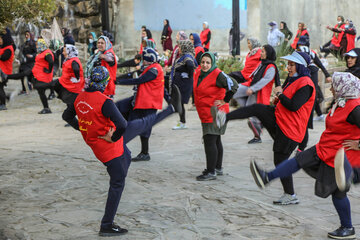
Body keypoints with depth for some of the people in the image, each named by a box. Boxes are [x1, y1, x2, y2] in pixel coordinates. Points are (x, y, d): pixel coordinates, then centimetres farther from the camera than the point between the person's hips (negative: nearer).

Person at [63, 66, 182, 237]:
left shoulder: (80, 98, -3)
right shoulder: (104, 102, -28)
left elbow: (67, 116, 14)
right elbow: (122, 125, -35)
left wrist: (82, 129, 17)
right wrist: (113, 137, -17)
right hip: (109, 147, -8)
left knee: (142, 124, 20)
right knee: (117, 184, 5)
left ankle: (171, 108, 39)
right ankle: (106, 226, 14)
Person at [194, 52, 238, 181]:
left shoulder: (217, 75, -18)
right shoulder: (198, 73, 7)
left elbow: (233, 85, -24)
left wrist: (224, 101, -18)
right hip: (205, 114, 9)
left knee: (209, 142, -10)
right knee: (216, 141, 19)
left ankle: (211, 172, -6)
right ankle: (218, 167, 31)